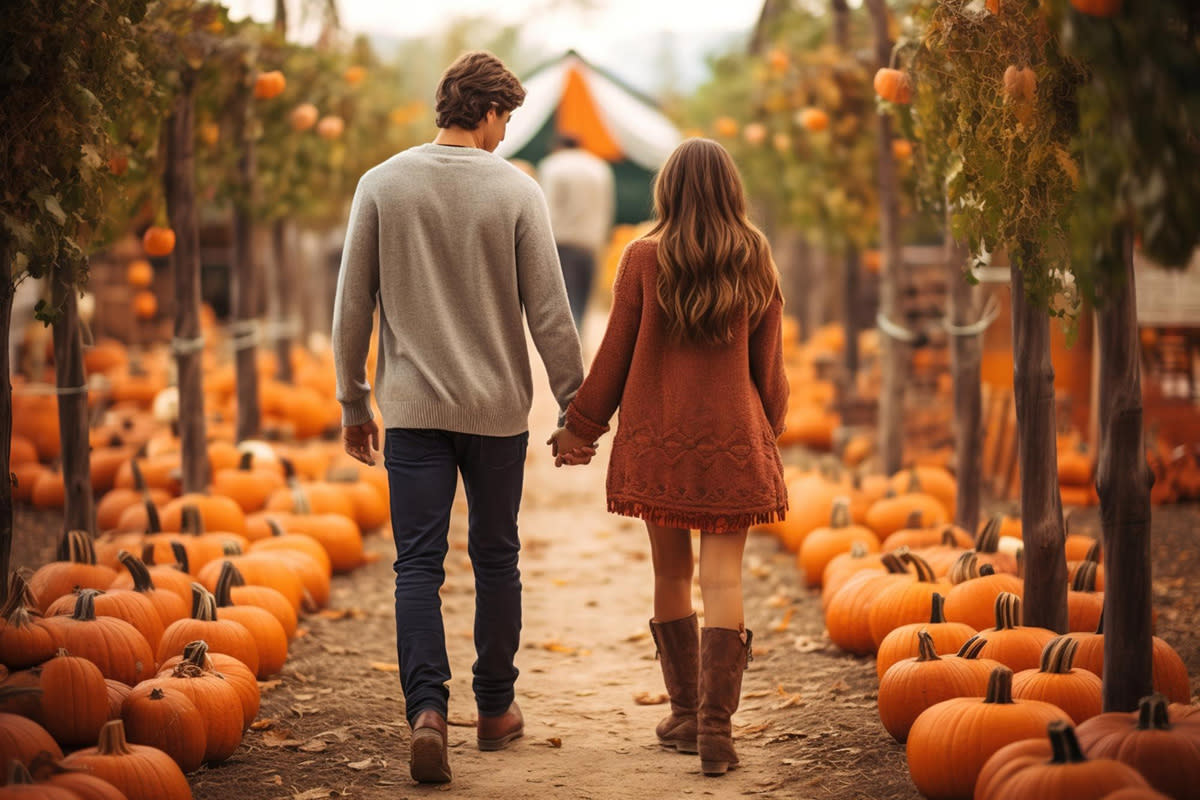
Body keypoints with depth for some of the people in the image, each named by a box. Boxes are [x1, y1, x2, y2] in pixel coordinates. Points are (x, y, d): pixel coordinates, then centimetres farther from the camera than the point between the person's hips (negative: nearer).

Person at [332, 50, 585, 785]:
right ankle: (496, 709, 24)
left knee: (419, 564, 1)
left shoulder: (381, 185, -1)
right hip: (497, 407, 0)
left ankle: (427, 709, -16)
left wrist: (353, 403, 12)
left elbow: (352, 305, 2)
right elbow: (548, 311, -5)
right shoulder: (516, 191, -6)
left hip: (413, 406, 1)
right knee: (496, 558, 14)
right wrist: (574, 402, 5)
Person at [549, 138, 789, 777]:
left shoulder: (644, 259, -4)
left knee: (671, 575, 12)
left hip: (658, 438, 0)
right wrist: (768, 436, 22)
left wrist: (581, 426, 11)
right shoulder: (755, 263, 2)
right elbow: (769, 367, 7)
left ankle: (686, 714, 19)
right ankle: (715, 728, -8)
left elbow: (615, 354, 0)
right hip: (733, 439, 1)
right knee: (723, 579, -1)